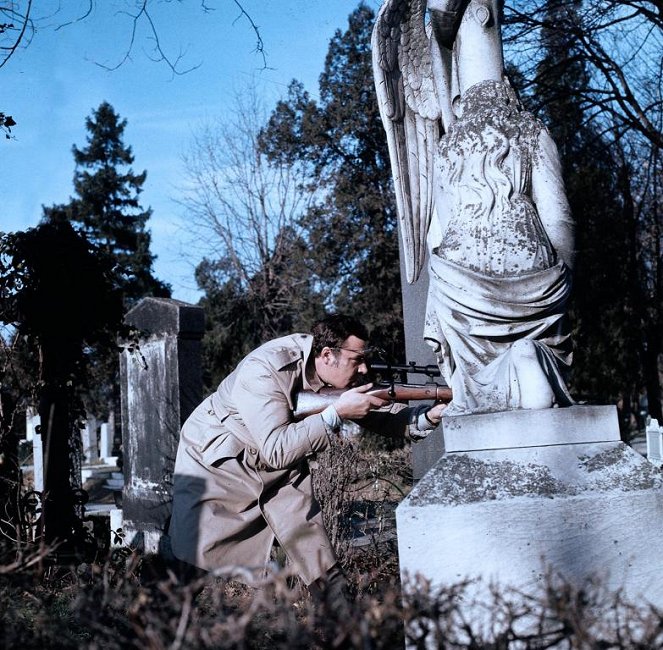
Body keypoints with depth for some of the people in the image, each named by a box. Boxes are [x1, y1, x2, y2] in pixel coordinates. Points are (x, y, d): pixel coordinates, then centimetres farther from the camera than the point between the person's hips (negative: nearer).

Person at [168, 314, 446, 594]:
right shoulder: (263, 371, -33)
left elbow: (384, 415, -5)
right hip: (215, 462, -5)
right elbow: (276, 450, -39)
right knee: (197, 550, -13)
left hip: (281, 468, 6)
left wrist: (428, 416, -24)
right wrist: (337, 412, -40)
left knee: (307, 540, -5)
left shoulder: (339, 373, -12)